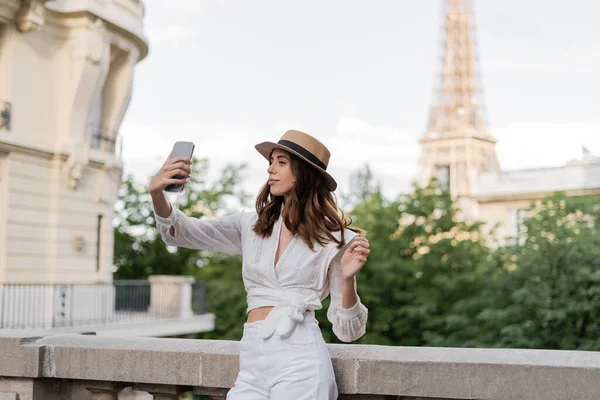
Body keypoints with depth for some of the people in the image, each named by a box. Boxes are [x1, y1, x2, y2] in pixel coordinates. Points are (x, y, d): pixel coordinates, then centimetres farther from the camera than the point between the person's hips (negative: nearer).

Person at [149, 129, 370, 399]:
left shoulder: (335, 239, 0)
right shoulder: (251, 226, 11)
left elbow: (346, 331, 1)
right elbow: (180, 232, 2)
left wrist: (348, 279, -17)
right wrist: (157, 192, -17)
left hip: (300, 360, -4)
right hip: (252, 362, 4)